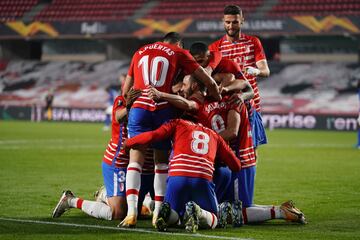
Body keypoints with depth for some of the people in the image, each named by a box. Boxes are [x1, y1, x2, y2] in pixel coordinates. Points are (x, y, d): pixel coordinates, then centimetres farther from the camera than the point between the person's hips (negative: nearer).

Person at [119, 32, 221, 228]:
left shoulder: (140, 52, 23)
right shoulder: (179, 53, 15)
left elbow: (125, 91, 24)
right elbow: (209, 82, 15)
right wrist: (218, 100, 30)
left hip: (139, 107, 1)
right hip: (163, 110, -1)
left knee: (136, 160, -2)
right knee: (162, 161, 13)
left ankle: (131, 212, -17)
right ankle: (158, 213, 10)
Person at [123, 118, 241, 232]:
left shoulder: (178, 123, 22)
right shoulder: (214, 135, 28)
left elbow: (153, 135, 7)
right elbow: (236, 165, 28)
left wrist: (128, 142, 22)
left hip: (177, 177, 0)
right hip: (203, 180, 0)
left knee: (172, 217, 22)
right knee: (212, 221, 17)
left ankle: (167, 212, -15)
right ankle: (197, 212, -18)